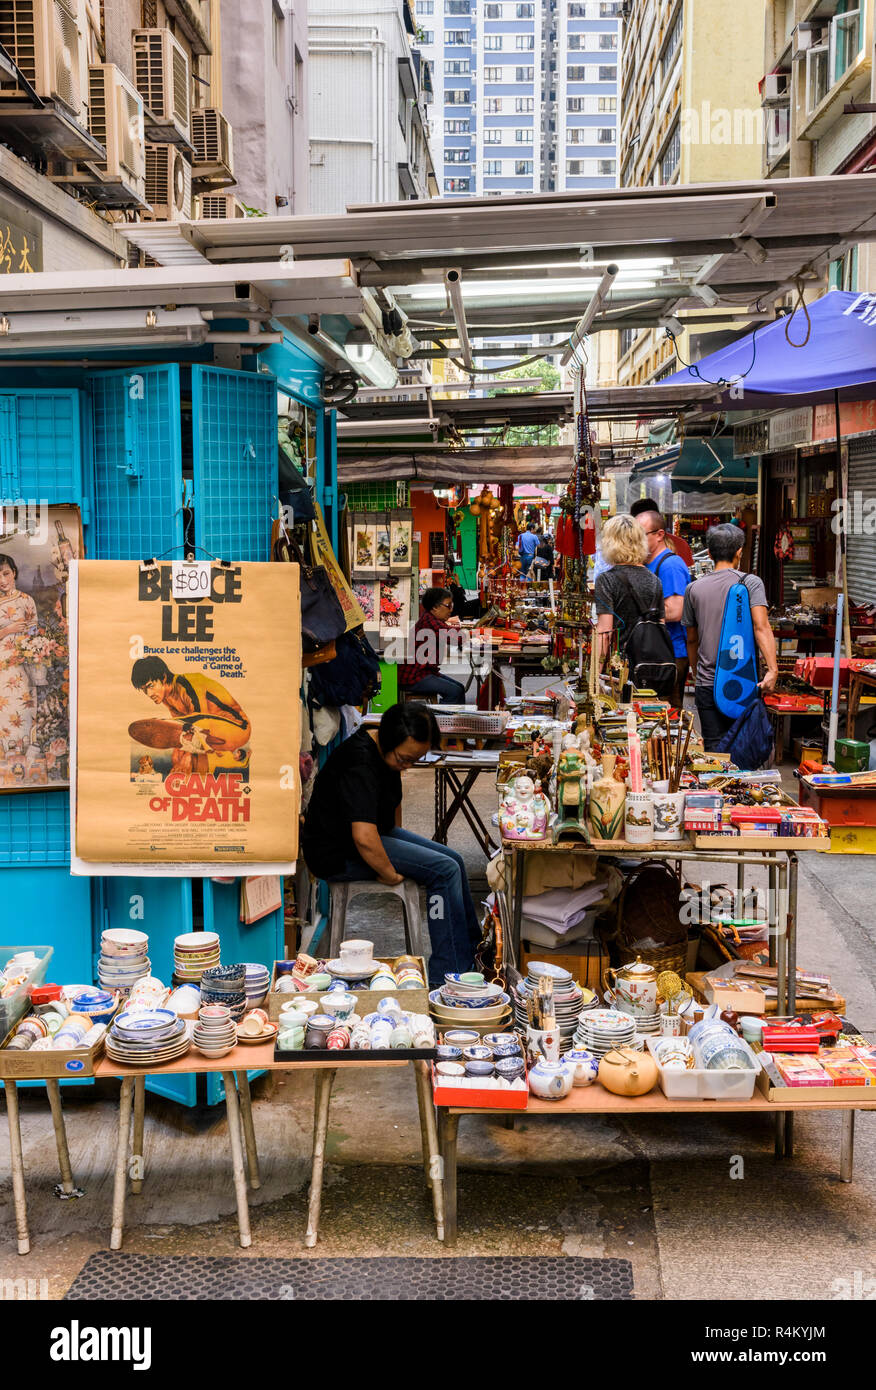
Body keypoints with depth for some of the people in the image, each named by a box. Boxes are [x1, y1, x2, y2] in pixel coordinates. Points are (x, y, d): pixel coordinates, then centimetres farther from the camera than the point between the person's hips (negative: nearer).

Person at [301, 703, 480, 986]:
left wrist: (399, 842, 20)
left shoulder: (390, 752, 4)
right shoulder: (360, 763, -29)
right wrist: (391, 874, -24)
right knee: (445, 870, -17)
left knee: (452, 860, 9)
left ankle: (473, 950, 20)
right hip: (338, 853, -10)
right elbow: (364, 838, -37)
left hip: (369, 832, 11)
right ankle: (447, 976, -15)